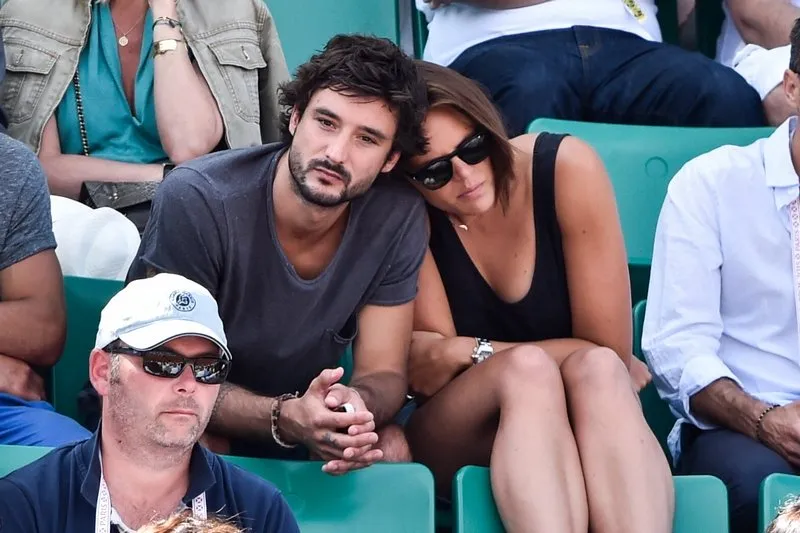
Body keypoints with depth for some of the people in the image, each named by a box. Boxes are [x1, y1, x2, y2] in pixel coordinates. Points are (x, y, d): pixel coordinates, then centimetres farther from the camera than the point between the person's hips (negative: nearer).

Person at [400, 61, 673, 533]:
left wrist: (467, 353, -13)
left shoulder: (568, 170, -13)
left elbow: (609, 351, -13)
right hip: (456, 441, 0)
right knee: (528, 368, -33)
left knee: (597, 369, -33)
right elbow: (427, 364, -15)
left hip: (587, 424, 1)